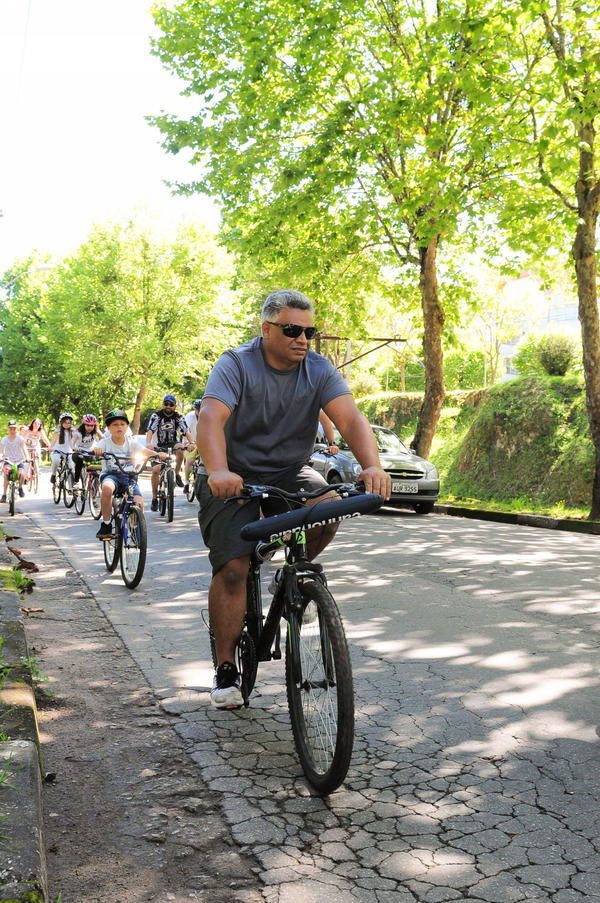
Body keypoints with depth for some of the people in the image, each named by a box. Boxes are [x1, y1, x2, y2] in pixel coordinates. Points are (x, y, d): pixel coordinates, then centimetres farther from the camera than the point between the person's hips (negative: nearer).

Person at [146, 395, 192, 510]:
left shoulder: (179, 417, -8)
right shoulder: (156, 415, -11)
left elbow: (186, 431, -20)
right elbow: (150, 430, -25)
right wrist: (148, 443, -45)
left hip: (173, 444, 1)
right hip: (158, 447, -1)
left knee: (180, 448, -34)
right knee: (155, 470, -18)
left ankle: (177, 475, -13)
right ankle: (154, 498, -4)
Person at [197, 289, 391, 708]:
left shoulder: (319, 370, -7)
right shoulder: (236, 365, -15)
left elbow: (351, 418, -21)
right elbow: (210, 419, -31)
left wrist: (373, 466, -41)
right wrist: (219, 471, -51)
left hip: (289, 472, 3)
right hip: (235, 476, -3)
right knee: (233, 568, -12)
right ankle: (226, 669, 5)